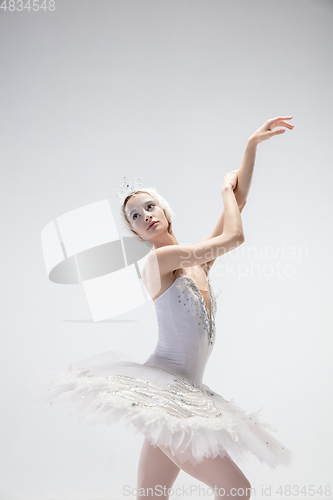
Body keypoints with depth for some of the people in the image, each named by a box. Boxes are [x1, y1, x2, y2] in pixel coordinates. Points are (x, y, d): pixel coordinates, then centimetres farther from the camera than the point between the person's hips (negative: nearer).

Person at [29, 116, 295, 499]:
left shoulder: (199, 261, 14)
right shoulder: (158, 259, -8)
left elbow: (238, 200, 12)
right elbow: (234, 236, -9)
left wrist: (252, 144, 9)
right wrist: (226, 188, 7)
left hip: (182, 393, 8)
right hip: (161, 388, -8)